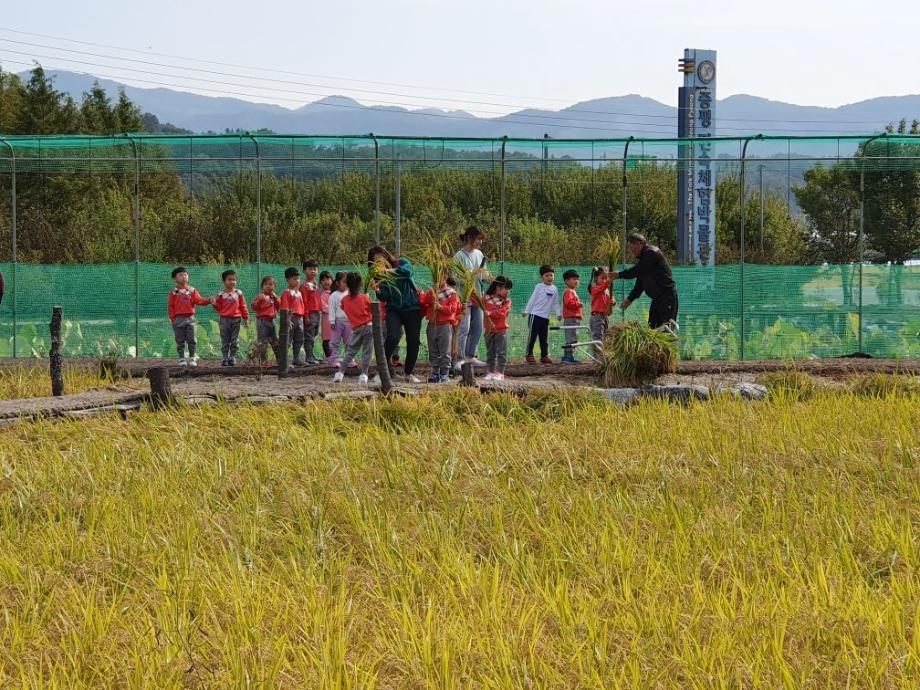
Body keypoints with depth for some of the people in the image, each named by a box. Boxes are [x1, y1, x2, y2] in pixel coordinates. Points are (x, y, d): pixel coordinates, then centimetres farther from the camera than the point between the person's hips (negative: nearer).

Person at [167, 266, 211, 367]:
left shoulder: (192, 290, 7)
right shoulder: (174, 292, 0)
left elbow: (199, 300, -1)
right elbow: (170, 306, -1)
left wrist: (208, 300, -18)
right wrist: (172, 318, -8)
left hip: (190, 317, 2)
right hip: (178, 319, -2)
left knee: (192, 340, 1)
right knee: (180, 340, 3)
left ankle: (192, 358, 9)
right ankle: (181, 358, 9)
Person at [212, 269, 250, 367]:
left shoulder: (238, 293, 5)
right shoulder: (221, 295, 2)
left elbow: (243, 307, 7)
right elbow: (219, 307, 5)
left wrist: (246, 318, 5)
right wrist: (215, 304, -16)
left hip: (236, 319, 1)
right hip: (224, 319, -1)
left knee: (235, 341, 2)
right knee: (225, 340, 3)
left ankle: (232, 357, 7)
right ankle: (225, 358, 8)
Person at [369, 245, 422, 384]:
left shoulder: (401, 262, 0)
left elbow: (408, 270, -24)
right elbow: (384, 297, -6)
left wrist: (389, 270, -30)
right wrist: (377, 290, -25)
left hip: (412, 308, 0)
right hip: (394, 309, 0)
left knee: (413, 341, 3)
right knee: (393, 337, -22)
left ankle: (409, 373, 19)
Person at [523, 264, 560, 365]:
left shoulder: (554, 289, 9)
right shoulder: (539, 287, -3)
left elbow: (555, 303, 15)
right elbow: (532, 299, -1)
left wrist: (558, 313, 5)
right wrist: (526, 311, -2)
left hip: (545, 316, 4)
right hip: (535, 314, -4)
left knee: (544, 337, 9)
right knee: (532, 336, -4)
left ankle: (544, 356, 12)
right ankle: (529, 355, -1)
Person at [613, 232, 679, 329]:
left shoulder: (651, 253, -13)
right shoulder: (643, 257, 18)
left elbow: (636, 271, -17)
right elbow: (640, 283, 22)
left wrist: (619, 275, -5)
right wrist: (630, 299, 18)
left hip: (667, 295, -10)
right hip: (657, 298, 10)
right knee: (652, 327, 7)